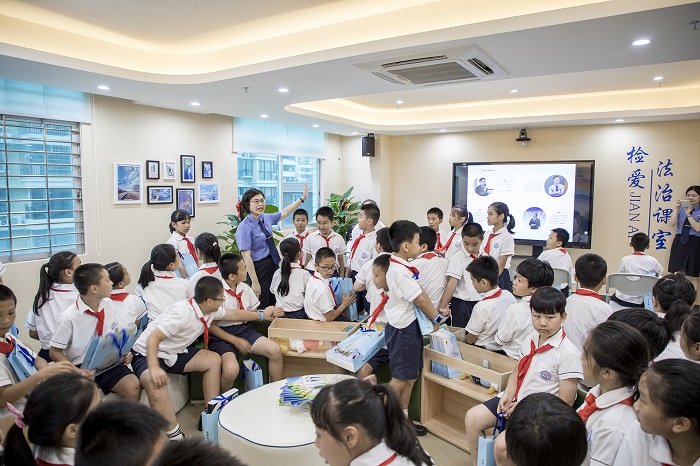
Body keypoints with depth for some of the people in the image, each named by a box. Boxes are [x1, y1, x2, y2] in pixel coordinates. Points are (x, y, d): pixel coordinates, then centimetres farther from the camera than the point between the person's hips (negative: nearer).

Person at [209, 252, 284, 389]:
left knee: (276, 351, -16)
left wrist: (268, 314, -4)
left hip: (246, 330, 6)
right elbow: (211, 326, -11)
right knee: (231, 370, -32)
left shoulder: (245, 288, 6)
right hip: (223, 335, -5)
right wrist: (235, 341, -16)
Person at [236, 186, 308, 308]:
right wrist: (254, 282, -22)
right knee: (262, 308, 3)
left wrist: (303, 198, 17)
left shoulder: (265, 218, 2)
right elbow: (246, 257, -20)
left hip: (273, 265, 7)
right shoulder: (244, 227, -17)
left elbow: (284, 213, 19)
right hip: (258, 267, -7)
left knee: (274, 303, 16)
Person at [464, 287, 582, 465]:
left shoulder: (568, 353, -18)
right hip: (516, 400, 8)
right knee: (472, 418, 0)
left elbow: (566, 401, -17)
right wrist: (508, 394, -2)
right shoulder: (532, 339, 3)